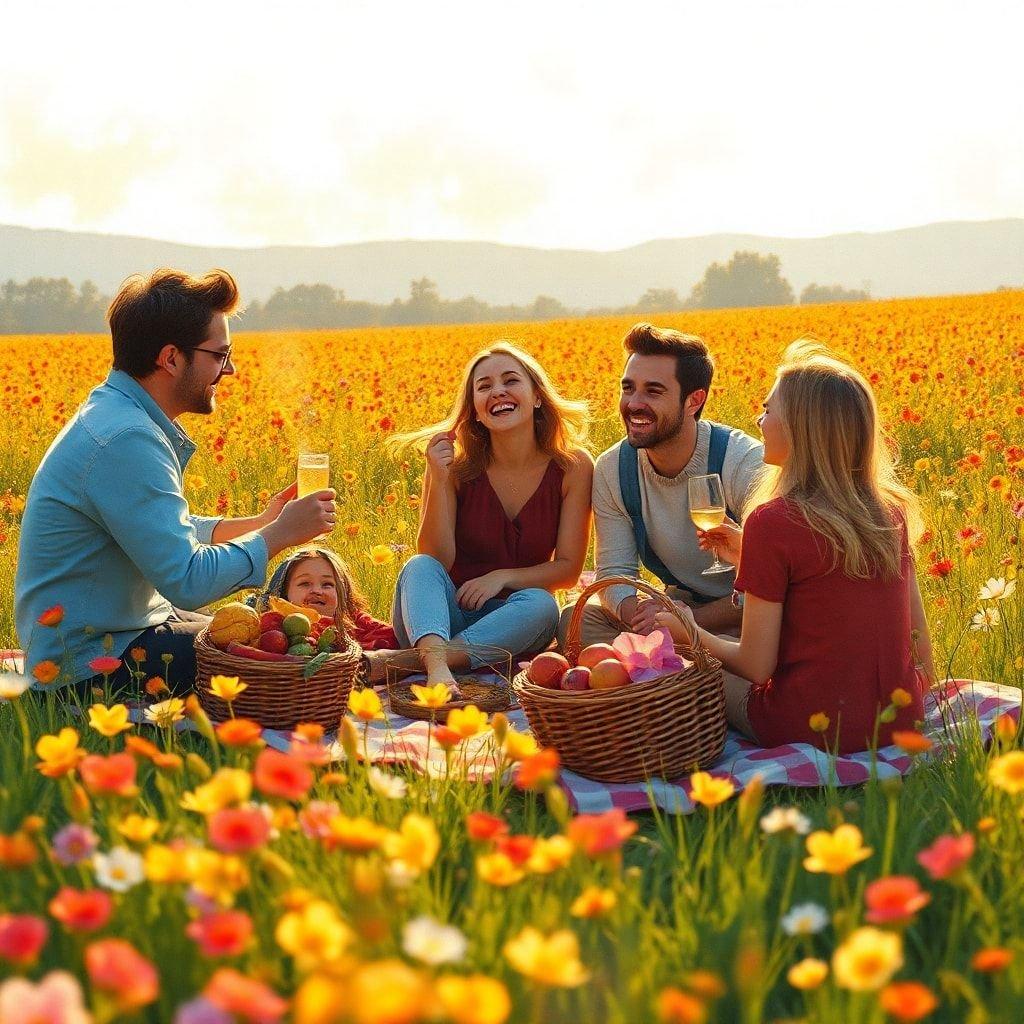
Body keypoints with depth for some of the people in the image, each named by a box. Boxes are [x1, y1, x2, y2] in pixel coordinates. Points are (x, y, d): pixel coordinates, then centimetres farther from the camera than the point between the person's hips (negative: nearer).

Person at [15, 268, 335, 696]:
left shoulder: (119, 414, 7)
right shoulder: (125, 440, -25)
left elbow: (173, 533, 19)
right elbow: (188, 582, -26)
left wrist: (260, 523, 9)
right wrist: (278, 534, -14)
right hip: (90, 663, -10)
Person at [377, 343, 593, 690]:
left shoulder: (573, 466, -6)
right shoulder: (455, 464, -8)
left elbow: (568, 567, -3)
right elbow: (435, 561, -11)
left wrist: (503, 577, -18)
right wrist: (438, 481, -22)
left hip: (509, 621, 0)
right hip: (444, 614, 0)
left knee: (540, 605, -32)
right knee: (419, 567, -29)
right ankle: (435, 664, -57)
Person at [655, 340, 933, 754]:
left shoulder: (773, 522, -17)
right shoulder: (889, 511, 2)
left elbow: (756, 667, -15)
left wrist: (688, 632, 7)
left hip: (816, 729, -7)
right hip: (902, 720, 7)